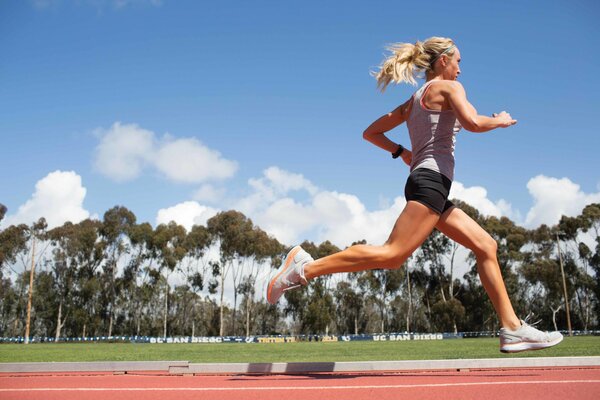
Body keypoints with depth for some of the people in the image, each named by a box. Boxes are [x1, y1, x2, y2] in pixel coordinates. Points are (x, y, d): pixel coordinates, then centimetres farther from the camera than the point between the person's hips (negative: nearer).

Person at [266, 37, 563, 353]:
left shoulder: (413, 101, 25)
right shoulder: (448, 87, 3)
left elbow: (371, 132, 24)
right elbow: (473, 122, -16)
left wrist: (401, 152, 24)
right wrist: (499, 121, 3)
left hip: (423, 182, 10)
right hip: (432, 180, -10)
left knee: (486, 246, 10)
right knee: (393, 254, -19)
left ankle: (512, 329, 9)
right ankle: (306, 268, -19)